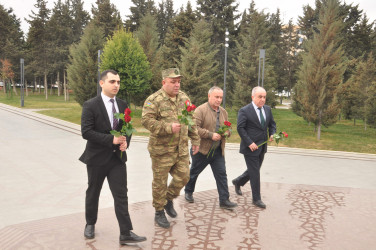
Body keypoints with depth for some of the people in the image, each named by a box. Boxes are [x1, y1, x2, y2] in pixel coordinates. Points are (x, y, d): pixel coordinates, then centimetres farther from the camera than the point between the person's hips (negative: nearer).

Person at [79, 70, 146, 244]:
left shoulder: (123, 105, 5)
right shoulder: (90, 105, -10)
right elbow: (86, 132, -17)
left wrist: (125, 141, -9)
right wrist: (111, 139, -23)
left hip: (117, 157, 3)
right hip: (97, 157, -3)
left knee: (121, 195, -1)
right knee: (93, 193, 15)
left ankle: (125, 233, 3)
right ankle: (90, 224, 38)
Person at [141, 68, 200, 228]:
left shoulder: (184, 98, 10)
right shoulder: (154, 100, -11)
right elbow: (146, 120, -22)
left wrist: (195, 140, 16)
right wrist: (169, 127, -28)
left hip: (181, 149, 6)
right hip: (161, 150, -5)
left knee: (183, 176, 10)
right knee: (160, 182, 5)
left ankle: (169, 200, 36)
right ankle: (159, 212, 25)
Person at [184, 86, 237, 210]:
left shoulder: (224, 112, 10)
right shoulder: (200, 110, -12)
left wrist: (226, 132, -3)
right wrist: (211, 135, -24)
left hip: (218, 151, 5)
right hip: (202, 150, -5)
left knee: (222, 175, 1)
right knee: (194, 172, 13)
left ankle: (224, 200, 7)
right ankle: (188, 192, 36)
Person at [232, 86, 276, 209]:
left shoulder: (267, 109, 9)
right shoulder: (244, 111, -12)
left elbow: (272, 124, 18)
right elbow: (240, 128, -14)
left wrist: (272, 134, -3)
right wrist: (250, 143, -20)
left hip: (262, 147, 7)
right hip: (250, 147, -7)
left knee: (254, 171, 18)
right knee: (255, 173, -1)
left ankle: (238, 182, 43)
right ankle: (256, 198, 13)